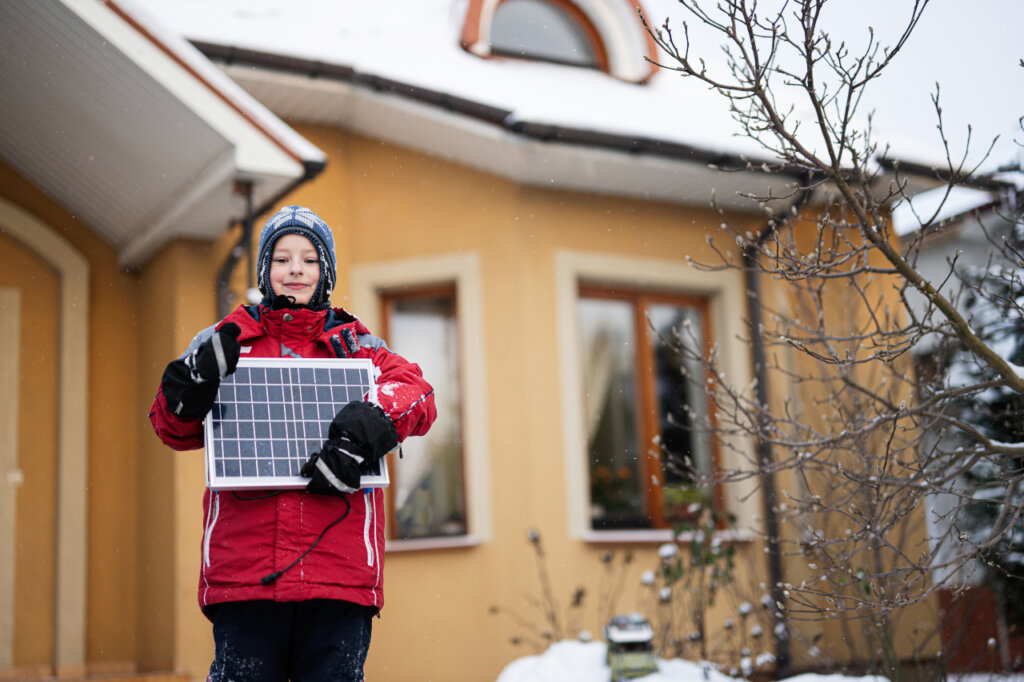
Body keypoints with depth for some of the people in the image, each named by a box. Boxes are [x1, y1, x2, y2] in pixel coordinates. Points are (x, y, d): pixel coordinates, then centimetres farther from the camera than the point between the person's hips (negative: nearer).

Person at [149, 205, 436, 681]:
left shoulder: (355, 346, 15)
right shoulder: (232, 342, 15)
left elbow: (417, 395, -1)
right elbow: (174, 428, 11)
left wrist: (364, 432, -20)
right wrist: (189, 388, -12)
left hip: (339, 571, 0)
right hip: (243, 567, 0)